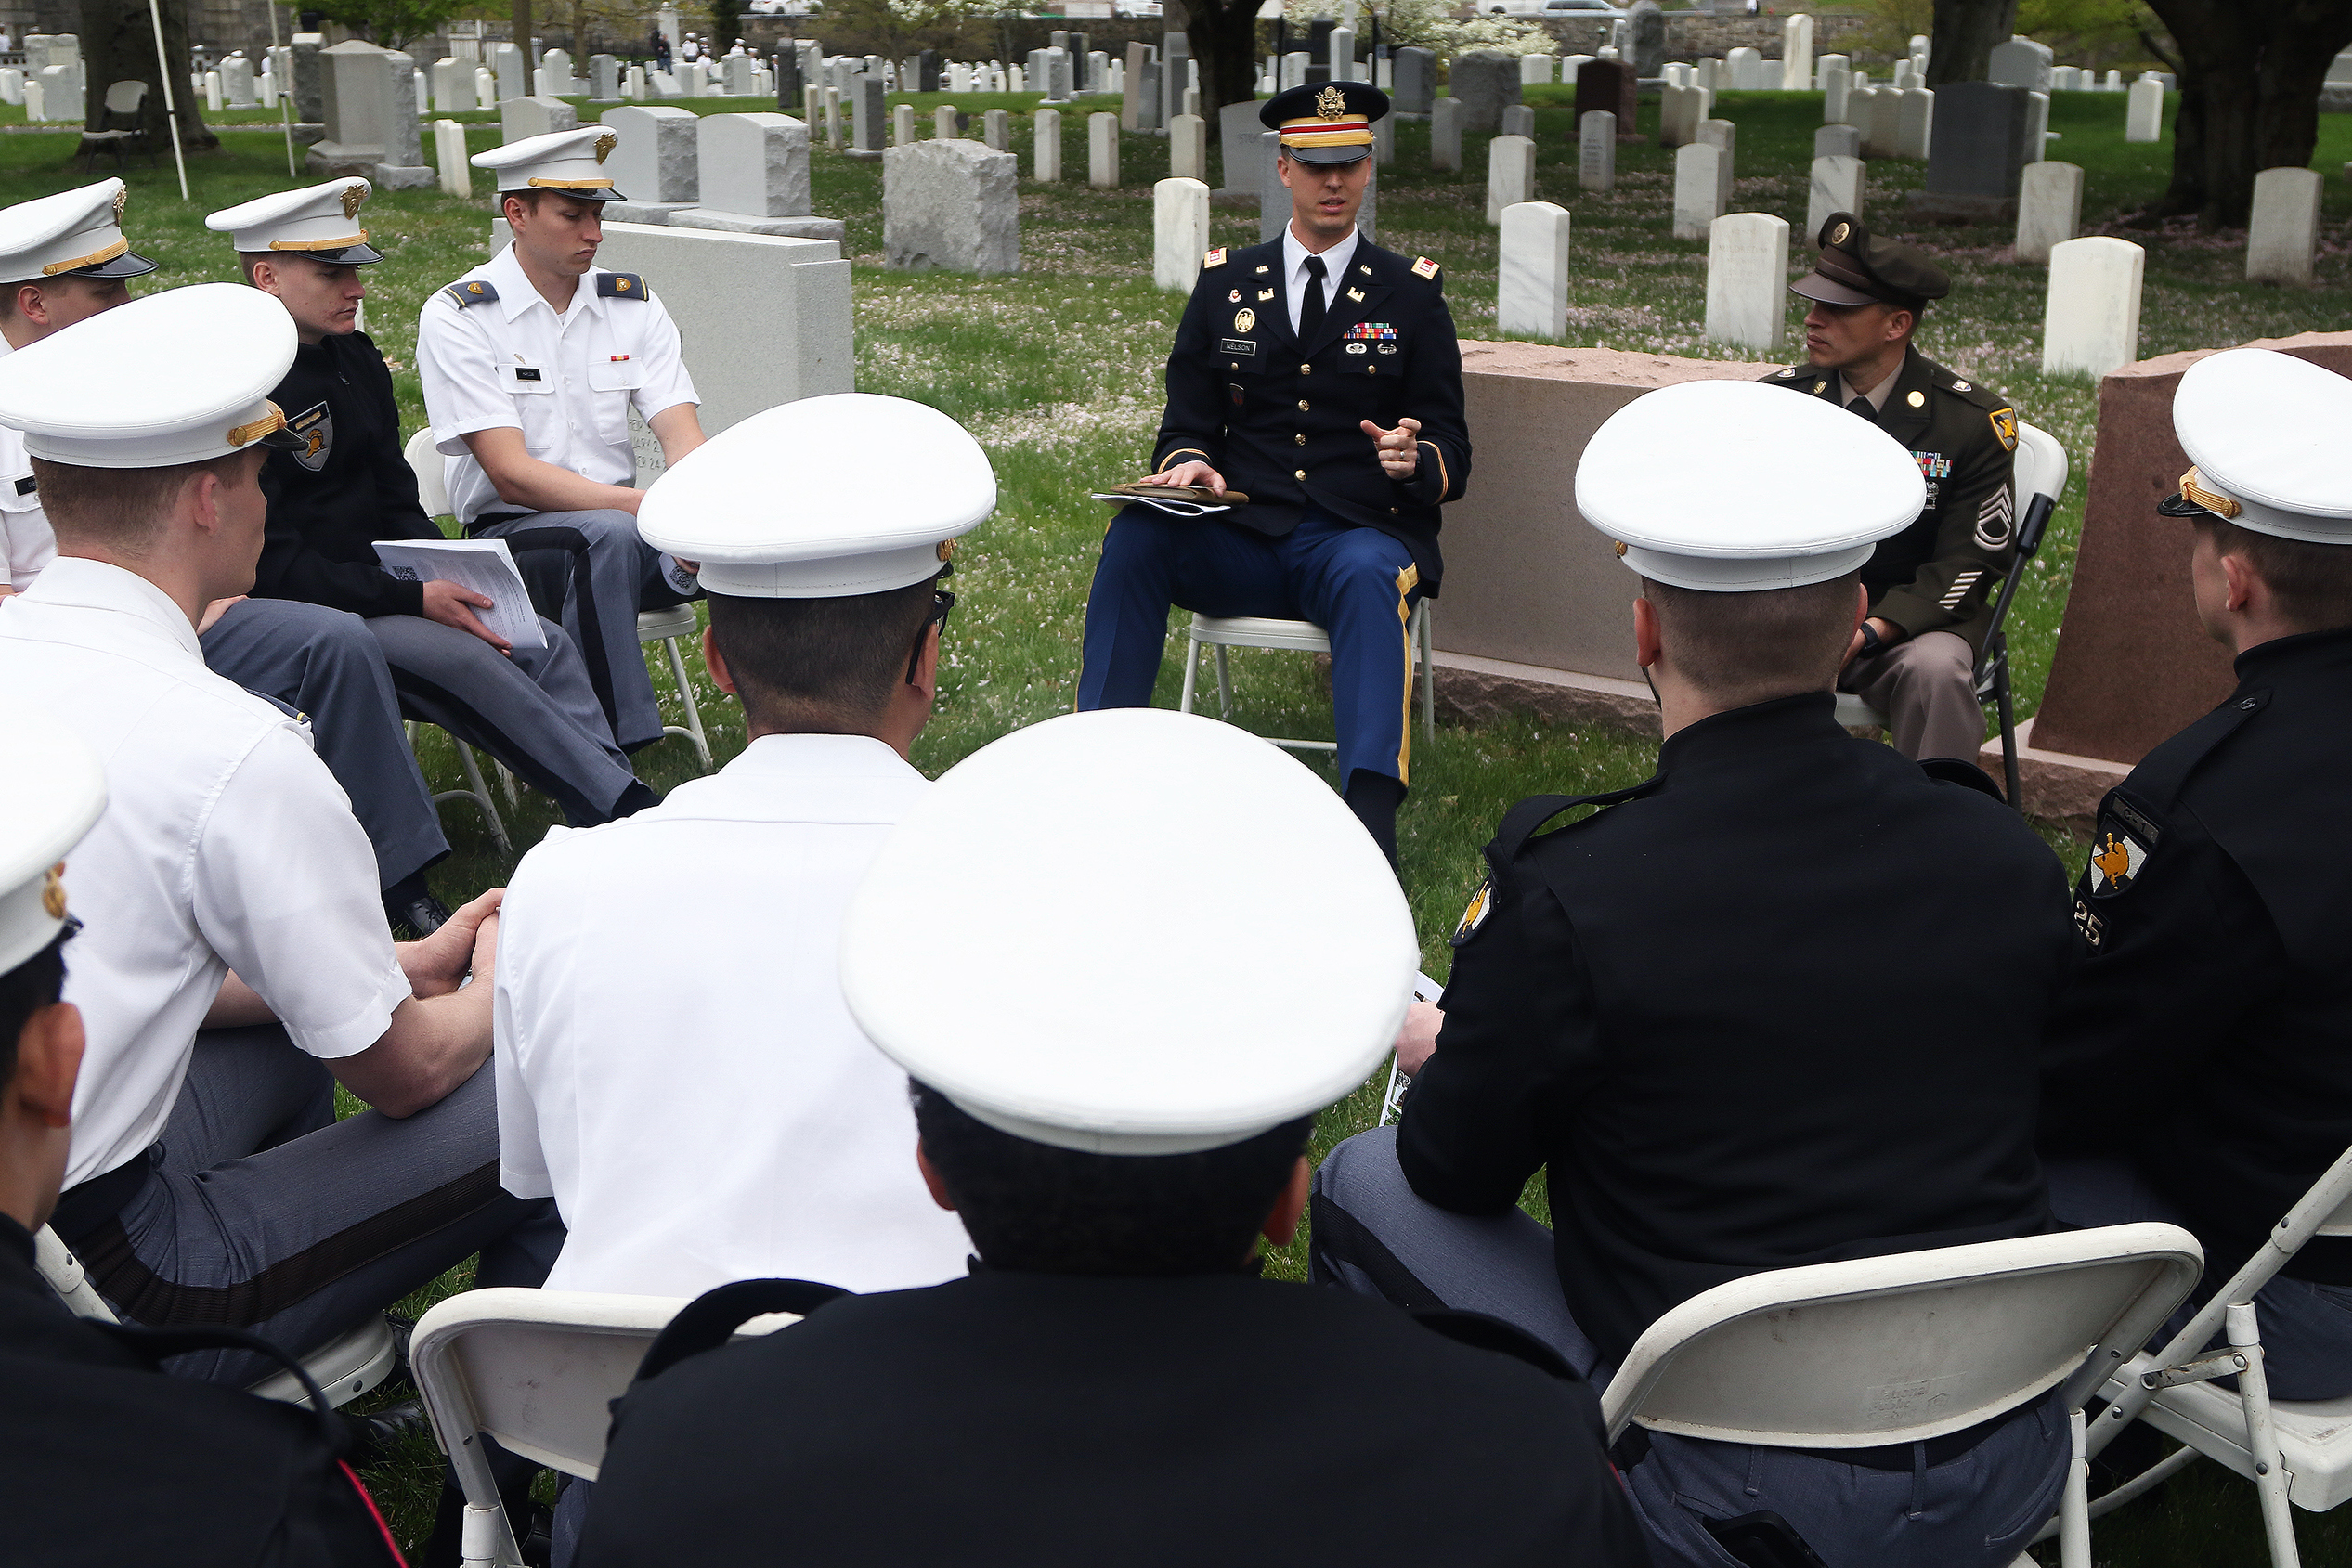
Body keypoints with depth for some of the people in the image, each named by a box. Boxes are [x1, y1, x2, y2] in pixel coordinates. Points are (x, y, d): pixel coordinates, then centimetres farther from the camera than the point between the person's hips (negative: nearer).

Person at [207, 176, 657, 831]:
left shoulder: (357, 359, 10)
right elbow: (269, 562, -21)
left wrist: (454, 582, -4)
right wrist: (415, 599, -24)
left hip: (376, 586, 9)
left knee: (545, 644, -8)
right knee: (461, 657, -28)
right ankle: (630, 810, -25)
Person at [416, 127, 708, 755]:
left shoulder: (633, 305, 7)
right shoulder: (458, 318, -7)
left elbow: (681, 436, -4)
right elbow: (512, 475, -16)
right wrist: (648, 507, -28)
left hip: (623, 524, 4)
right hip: (508, 535, -4)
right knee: (609, 535, -38)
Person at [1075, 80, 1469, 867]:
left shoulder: (1411, 293, 9)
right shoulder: (1225, 284, 14)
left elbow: (1452, 453, 6)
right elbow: (1186, 422, 13)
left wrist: (1416, 461, -20)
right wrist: (1188, 465, -12)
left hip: (1360, 540, -2)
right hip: (1241, 538, 2)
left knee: (1369, 576, -37)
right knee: (1135, 535, -27)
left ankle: (1371, 810, -46)